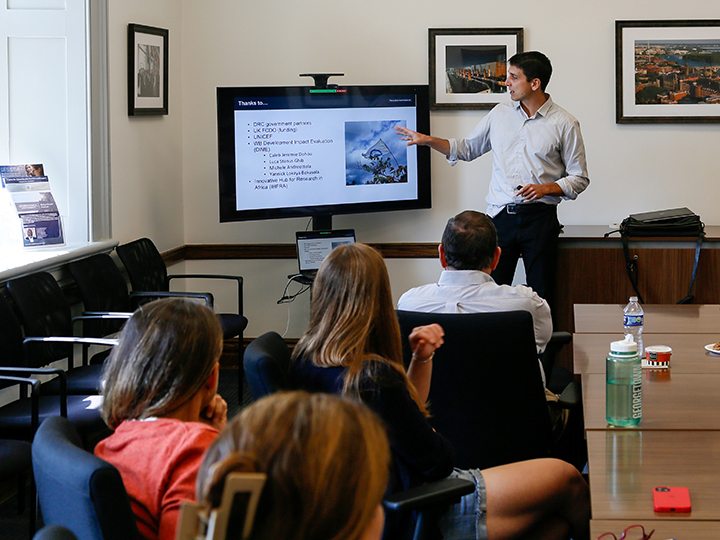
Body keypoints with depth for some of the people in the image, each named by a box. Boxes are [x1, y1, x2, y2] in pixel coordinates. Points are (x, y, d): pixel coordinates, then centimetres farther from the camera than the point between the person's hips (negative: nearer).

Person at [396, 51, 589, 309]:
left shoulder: (564, 124, -1)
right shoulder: (500, 113, 10)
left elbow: (579, 178, 2)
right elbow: (468, 148, 22)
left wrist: (546, 188, -14)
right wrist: (428, 140, 10)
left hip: (539, 218, -3)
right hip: (500, 217, 3)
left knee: (541, 297, 0)